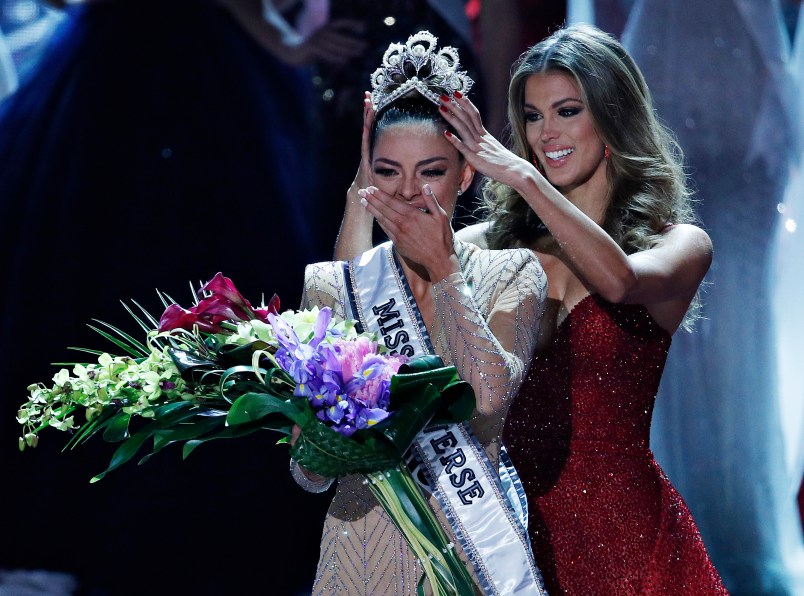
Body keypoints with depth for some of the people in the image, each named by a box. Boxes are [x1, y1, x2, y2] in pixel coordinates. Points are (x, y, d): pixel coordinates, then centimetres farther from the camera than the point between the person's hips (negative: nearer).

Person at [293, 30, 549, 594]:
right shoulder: (332, 285, 0)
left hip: (475, 548, -1)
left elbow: (491, 396, -21)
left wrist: (443, 270, -15)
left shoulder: (512, 273, -1)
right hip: (366, 543, 1)